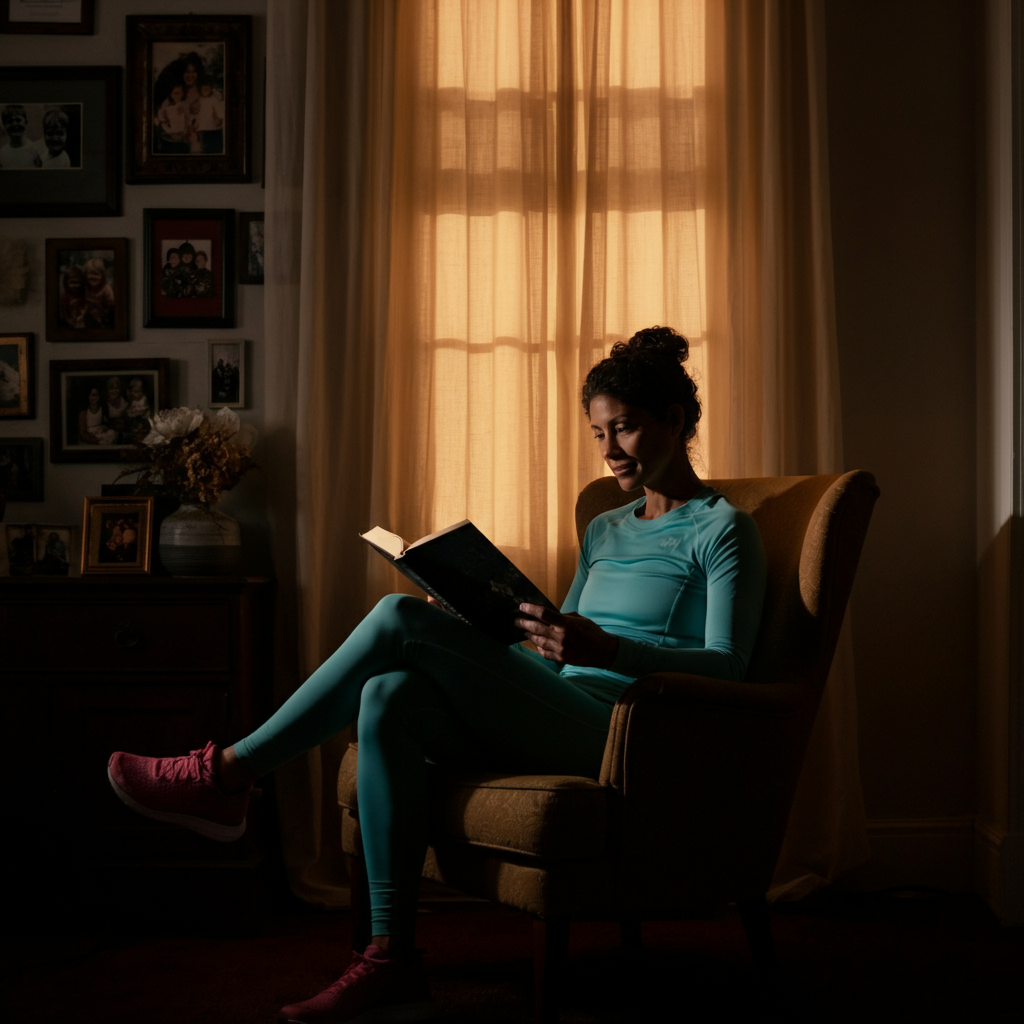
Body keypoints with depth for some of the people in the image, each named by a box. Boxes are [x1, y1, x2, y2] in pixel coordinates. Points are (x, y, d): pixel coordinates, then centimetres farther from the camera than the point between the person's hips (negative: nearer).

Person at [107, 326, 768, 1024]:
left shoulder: (722, 529, 3)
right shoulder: (605, 531, 26)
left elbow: (726, 663, -10)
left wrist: (608, 649, -25)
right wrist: (465, 635, 7)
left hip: (619, 732, -7)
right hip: (553, 723, 7)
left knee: (403, 620, -19)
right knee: (388, 696, -24)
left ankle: (229, 774, -7)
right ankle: (390, 965, -25)